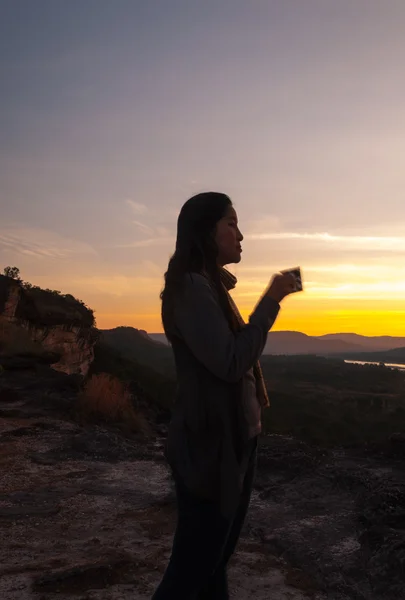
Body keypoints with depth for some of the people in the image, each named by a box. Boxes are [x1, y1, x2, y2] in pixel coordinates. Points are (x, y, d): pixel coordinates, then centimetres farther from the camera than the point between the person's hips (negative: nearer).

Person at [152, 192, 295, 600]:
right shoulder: (192, 287, -17)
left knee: (216, 561, 19)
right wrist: (270, 301, -17)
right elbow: (231, 364, -23)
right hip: (210, 445, -9)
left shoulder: (212, 286, 10)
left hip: (235, 439, 9)